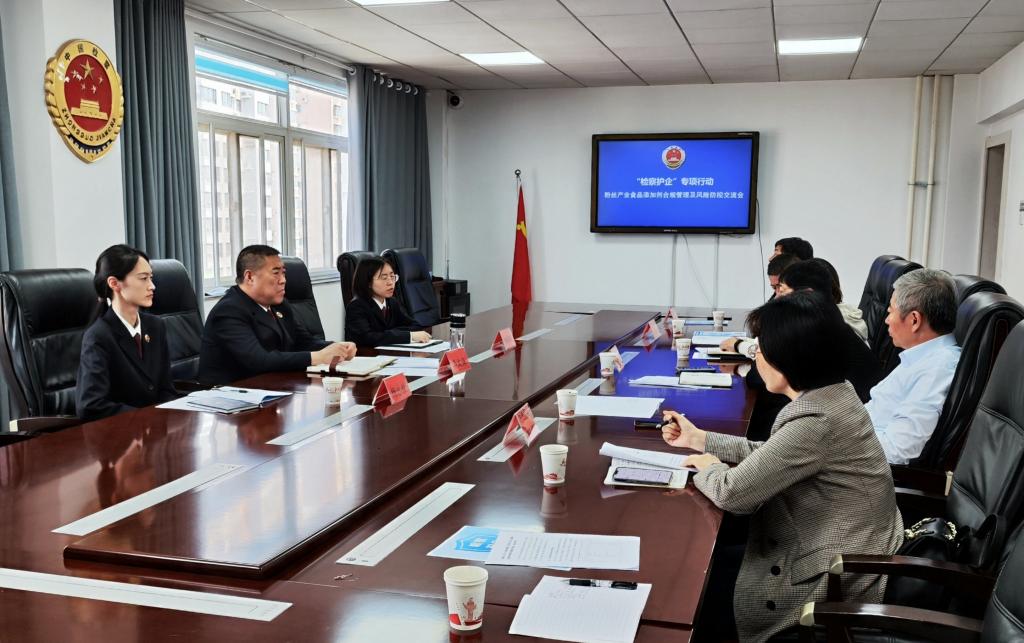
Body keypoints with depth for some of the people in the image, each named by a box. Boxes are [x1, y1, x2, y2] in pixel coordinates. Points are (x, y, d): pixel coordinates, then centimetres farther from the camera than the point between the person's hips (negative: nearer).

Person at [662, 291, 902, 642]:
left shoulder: (815, 421, -31)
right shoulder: (832, 393, -1)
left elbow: (732, 492, -23)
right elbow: (770, 454, 12)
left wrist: (708, 467, -2)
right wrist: (699, 438, 13)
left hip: (839, 579, -8)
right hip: (848, 555, 8)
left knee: (702, 576, 7)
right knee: (717, 553, 16)